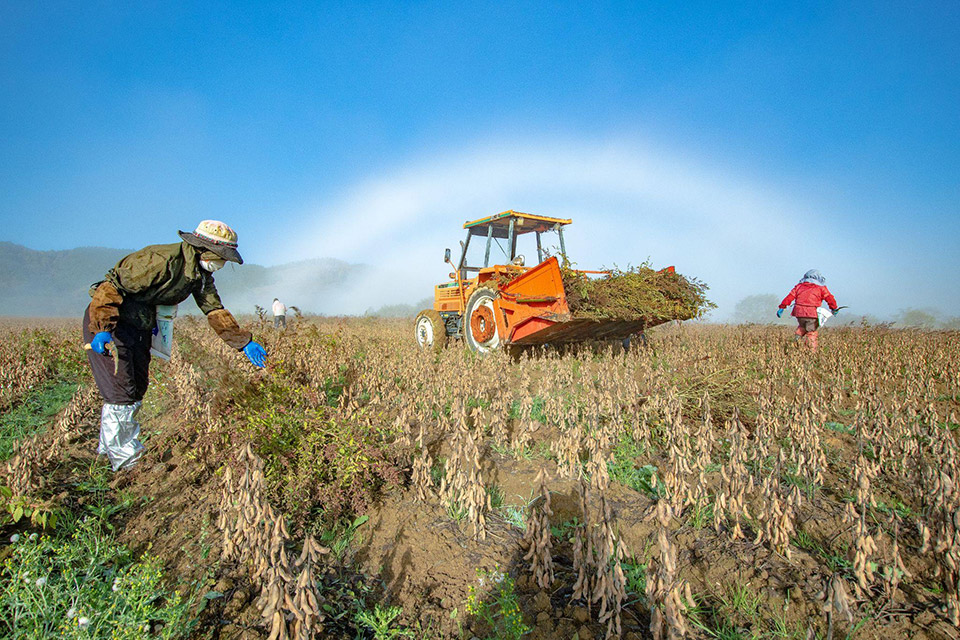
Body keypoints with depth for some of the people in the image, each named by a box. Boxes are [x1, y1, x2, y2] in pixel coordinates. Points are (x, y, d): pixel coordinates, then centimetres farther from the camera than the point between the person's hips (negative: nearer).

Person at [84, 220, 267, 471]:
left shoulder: (201, 274, 0)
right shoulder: (163, 260, -28)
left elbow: (215, 310, 1)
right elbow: (111, 287, -26)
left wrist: (244, 342, -6)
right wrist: (102, 329, -35)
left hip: (140, 327, 9)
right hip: (104, 321, -9)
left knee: (137, 389, 15)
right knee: (121, 394, -6)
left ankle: (109, 446, 34)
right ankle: (125, 459, 9)